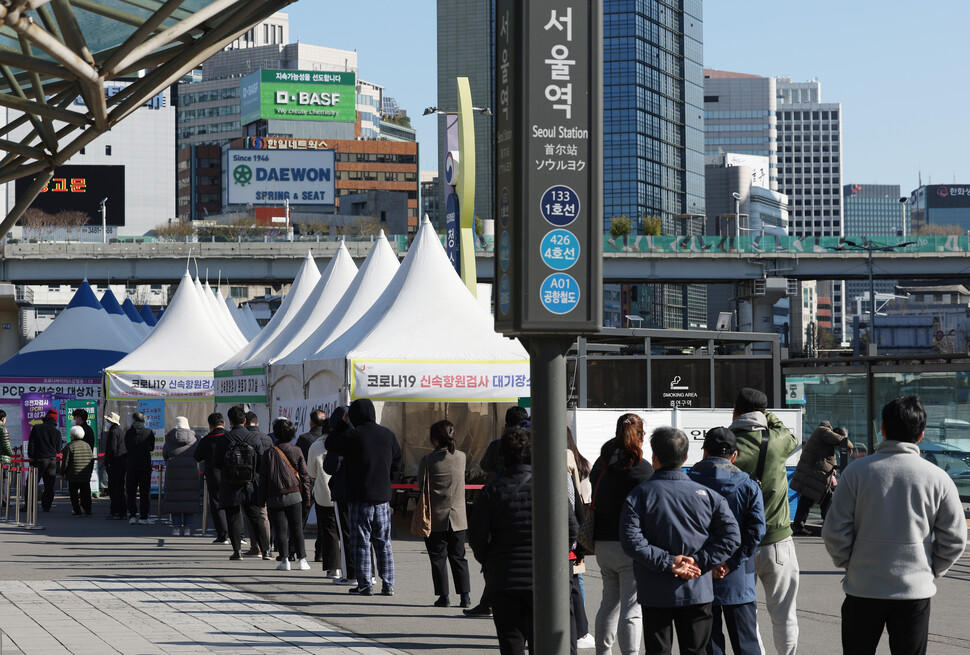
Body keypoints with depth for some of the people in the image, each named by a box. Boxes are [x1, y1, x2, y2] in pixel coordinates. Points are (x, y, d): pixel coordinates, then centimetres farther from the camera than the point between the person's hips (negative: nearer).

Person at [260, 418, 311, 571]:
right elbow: (304, 475, 4)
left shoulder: (269, 453, -4)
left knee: (280, 531, 3)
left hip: (275, 498, -1)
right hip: (294, 495, 1)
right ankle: (301, 559, 1)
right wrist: (306, 497, 10)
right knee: (297, 529, 7)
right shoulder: (296, 451, 2)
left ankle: (284, 560, -3)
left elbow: (263, 478, -3)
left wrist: (262, 500, 4)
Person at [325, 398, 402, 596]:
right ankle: (388, 585, 9)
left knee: (361, 542, 2)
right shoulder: (388, 435, 4)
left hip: (360, 498, -4)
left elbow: (331, 444, 3)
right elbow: (396, 462, 12)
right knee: (383, 542, 10)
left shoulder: (352, 436, -12)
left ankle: (364, 585, 2)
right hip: (383, 497, 5)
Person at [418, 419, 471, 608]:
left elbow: (421, 485, -5)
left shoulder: (428, 460, -11)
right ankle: (465, 595, 6)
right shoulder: (461, 457, -3)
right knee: (458, 557, 10)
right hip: (458, 517, 3)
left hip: (436, 517, -3)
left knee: (438, 557, 5)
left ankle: (443, 595, 4)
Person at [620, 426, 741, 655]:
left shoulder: (639, 495, -6)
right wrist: (700, 562, -10)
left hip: (655, 593, -1)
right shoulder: (706, 494, -1)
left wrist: (665, 561, -14)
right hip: (697, 593, 1)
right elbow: (731, 535, -7)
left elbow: (631, 540, -16)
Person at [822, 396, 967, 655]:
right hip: (915, 591, 0)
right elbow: (954, 539, 0)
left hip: (863, 588, 0)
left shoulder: (856, 471, -7)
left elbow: (835, 532, -6)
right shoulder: (938, 478, -5)